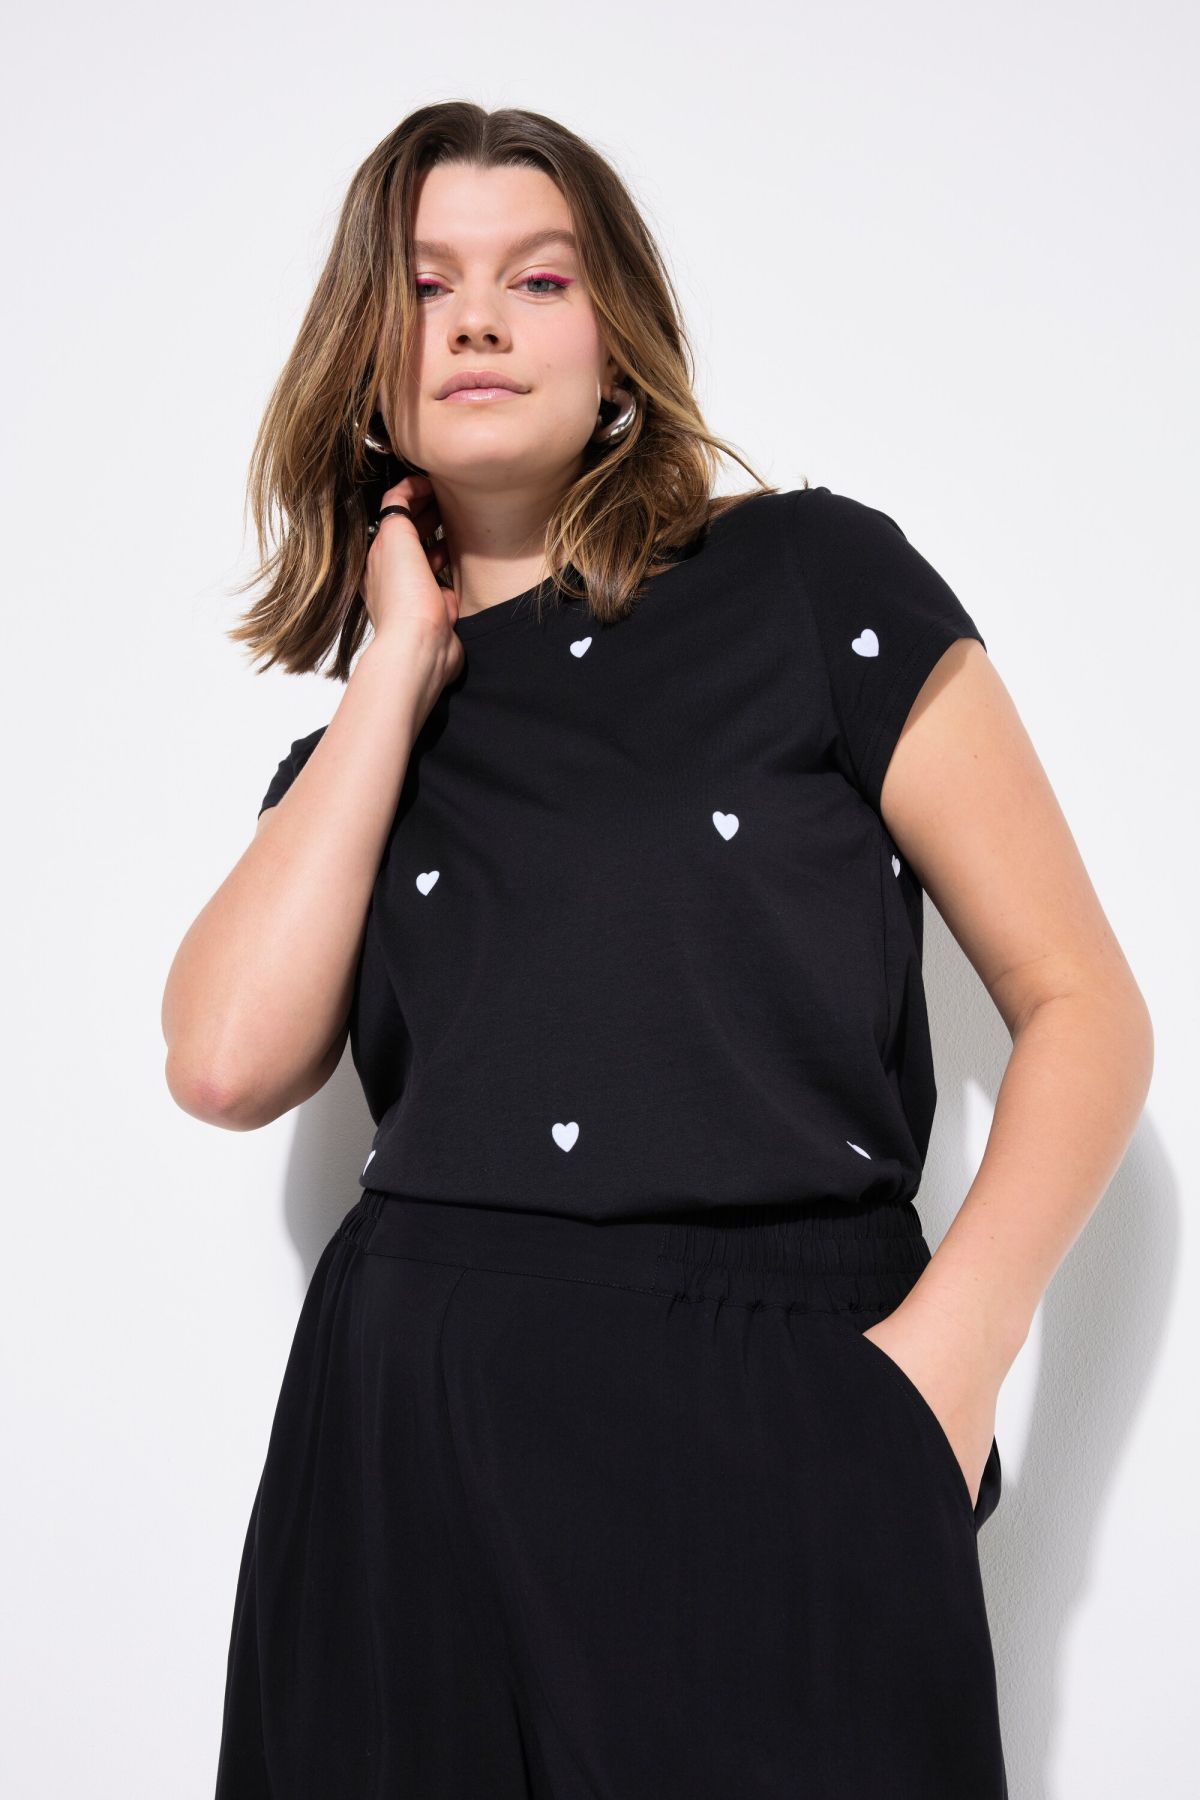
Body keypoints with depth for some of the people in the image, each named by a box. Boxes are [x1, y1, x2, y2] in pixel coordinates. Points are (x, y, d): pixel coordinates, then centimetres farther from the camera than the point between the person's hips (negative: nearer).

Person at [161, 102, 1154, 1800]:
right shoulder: (352, 739, 13)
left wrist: (950, 1346, -12)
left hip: (793, 1431, -2)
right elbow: (230, 1063, -7)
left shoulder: (817, 578, 3)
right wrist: (401, 670, 1)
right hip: (414, 1453, 3)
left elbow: (1083, 1008, 2)